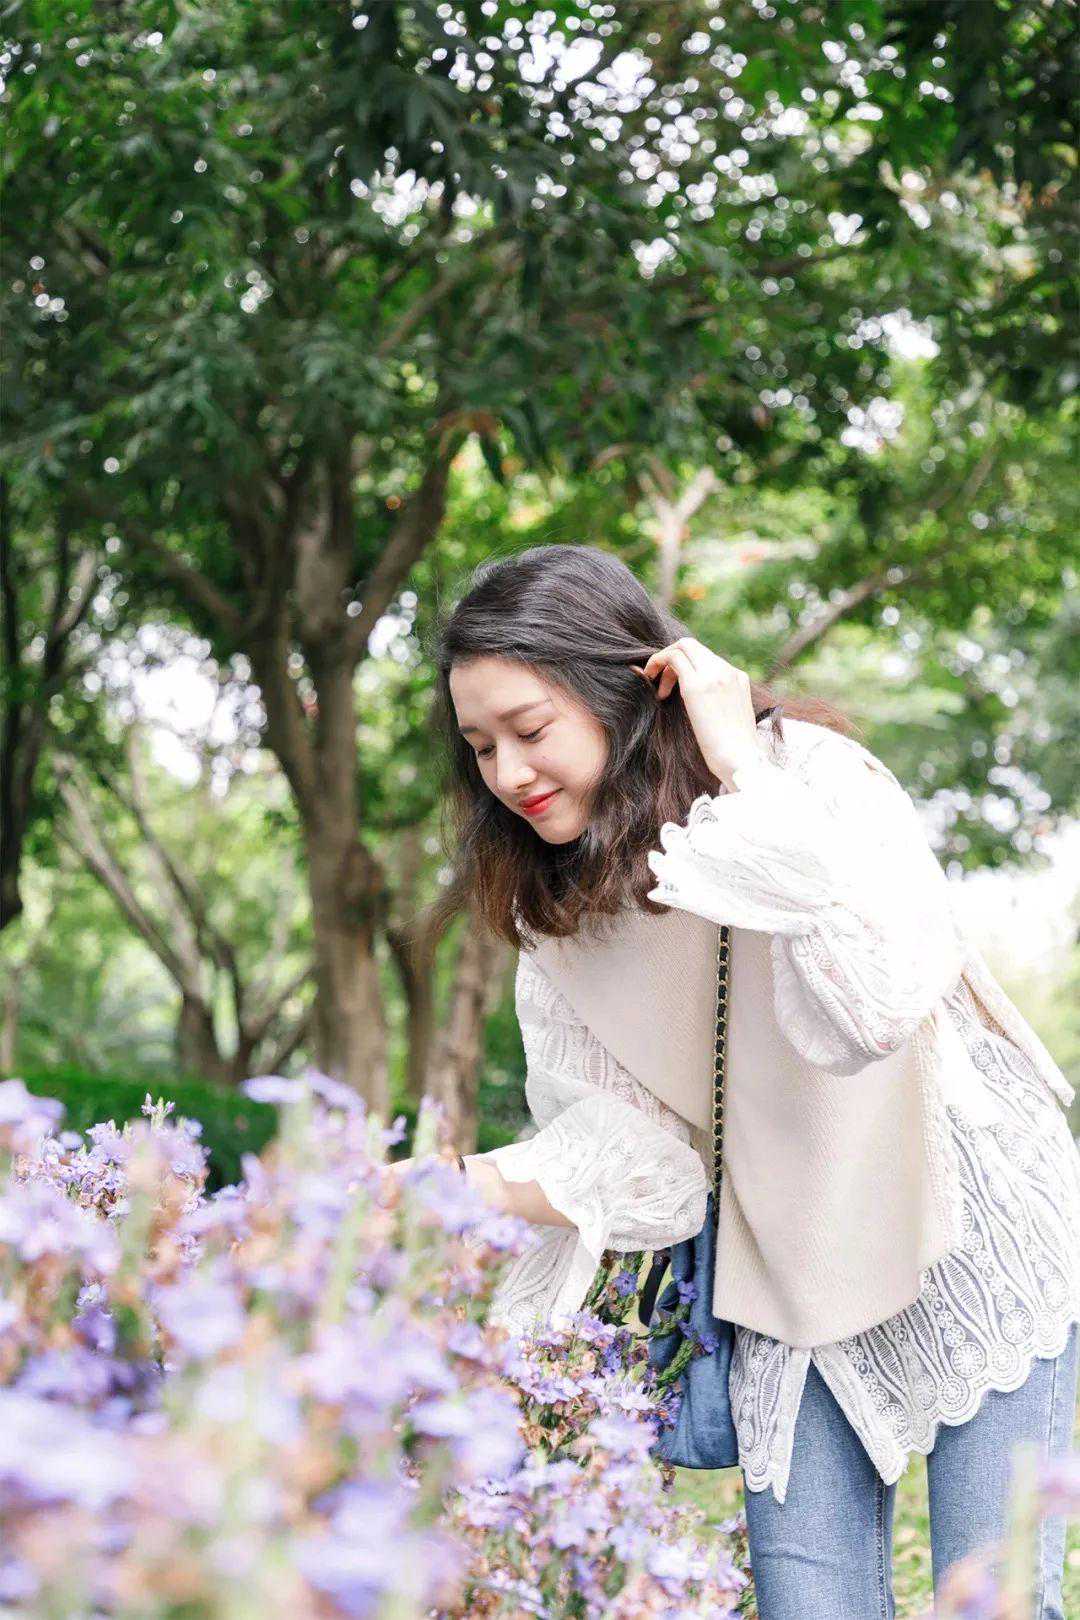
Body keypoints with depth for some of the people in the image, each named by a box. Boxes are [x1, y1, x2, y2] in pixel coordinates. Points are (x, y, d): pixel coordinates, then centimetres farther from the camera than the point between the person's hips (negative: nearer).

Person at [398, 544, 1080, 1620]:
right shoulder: (555, 910, -1)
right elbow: (624, 1152, -2)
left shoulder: (807, 770, -19)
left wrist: (743, 769, -32)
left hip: (979, 1240, -4)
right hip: (794, 1286, 5)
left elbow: (879, 1002, -38)